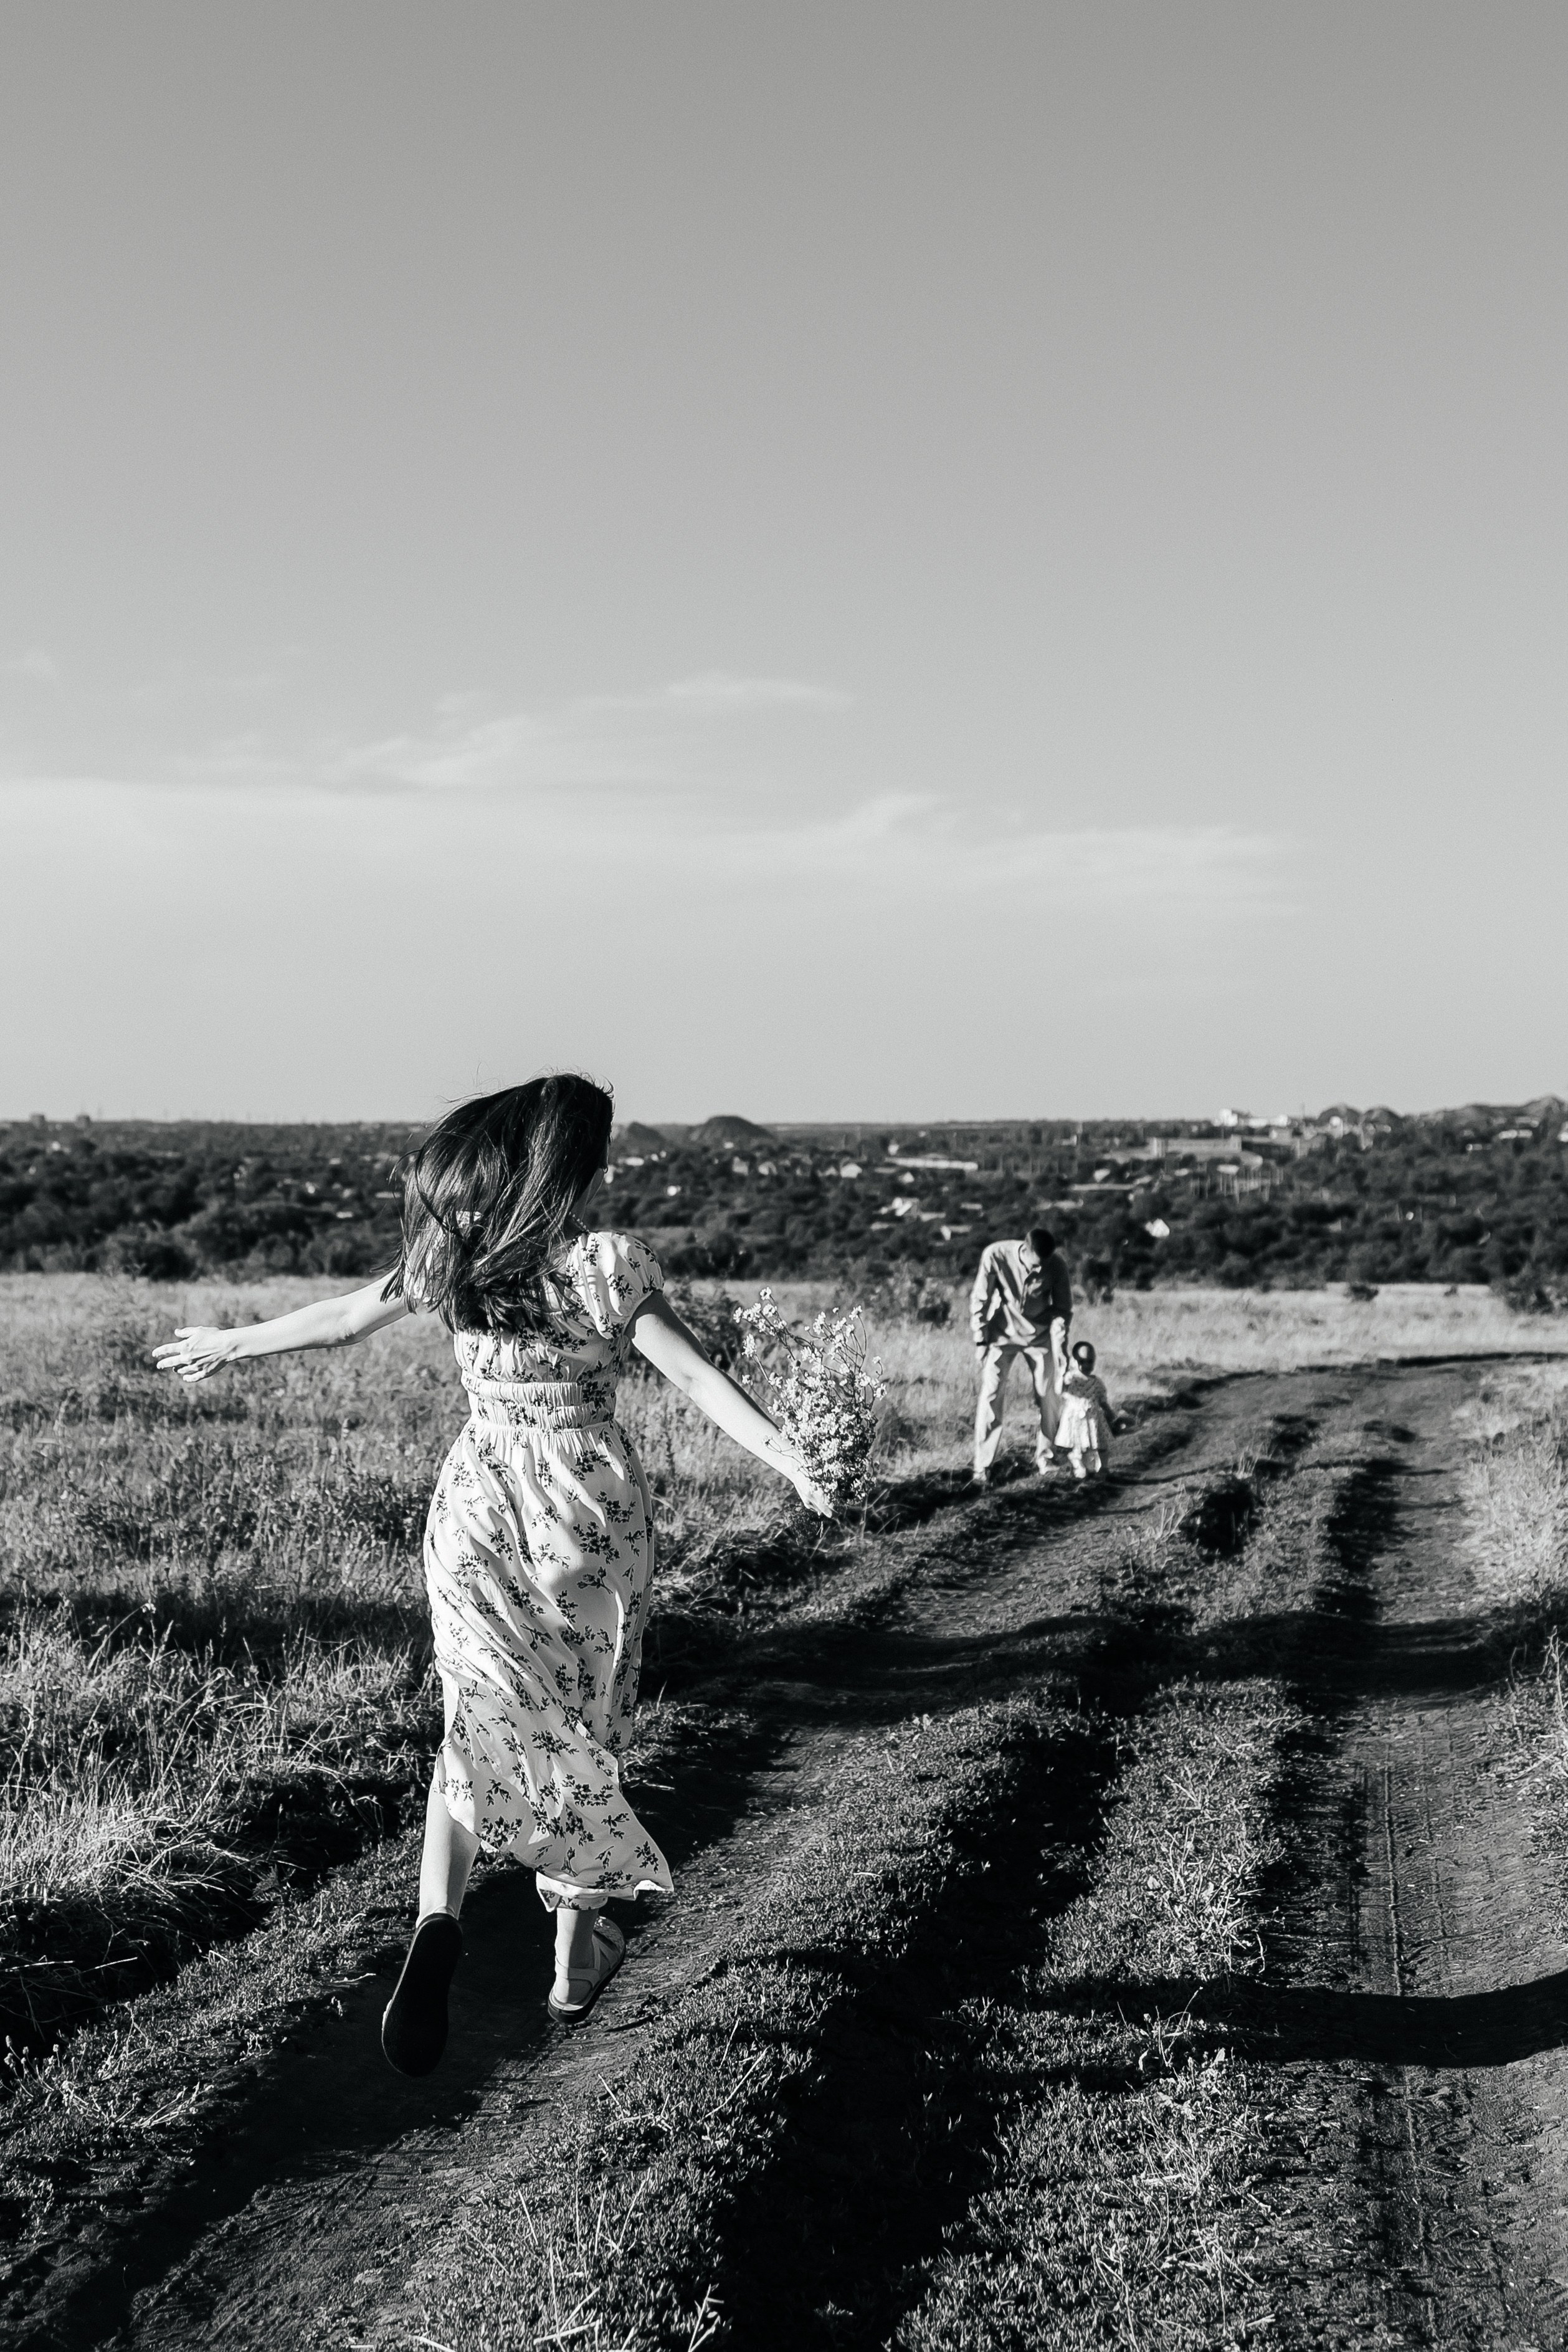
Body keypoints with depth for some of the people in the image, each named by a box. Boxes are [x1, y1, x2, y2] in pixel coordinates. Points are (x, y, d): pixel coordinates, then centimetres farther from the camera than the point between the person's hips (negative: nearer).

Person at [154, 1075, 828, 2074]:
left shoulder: (450, 1253, 1)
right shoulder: (607, 1262, -11)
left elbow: (342, 1317, 12)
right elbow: (699, 1376, -18)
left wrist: (231, 1343, 27)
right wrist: (792, 1459, -19)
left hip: (478, 1508, 2)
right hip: (591, 1511, -2)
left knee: (484, 1722, 1)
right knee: (588, 1728, 14)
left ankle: (438, 1921, -25)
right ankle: (578, 1956, 23)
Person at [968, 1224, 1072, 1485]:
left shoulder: (1055, 1266, -21)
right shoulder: (995, 1256, -26)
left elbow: (1063, 1308, -5)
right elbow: (979, 1299, -14)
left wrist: (1060, 1347, -8)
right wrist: (980, 1340, -12)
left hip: (1040, 1335, 2)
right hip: (1002, 1334, -2)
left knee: (1050, 1396, 0)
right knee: (990, 1395, -10)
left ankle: (1046, 1458, 19)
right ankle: (982, 1467, -4)